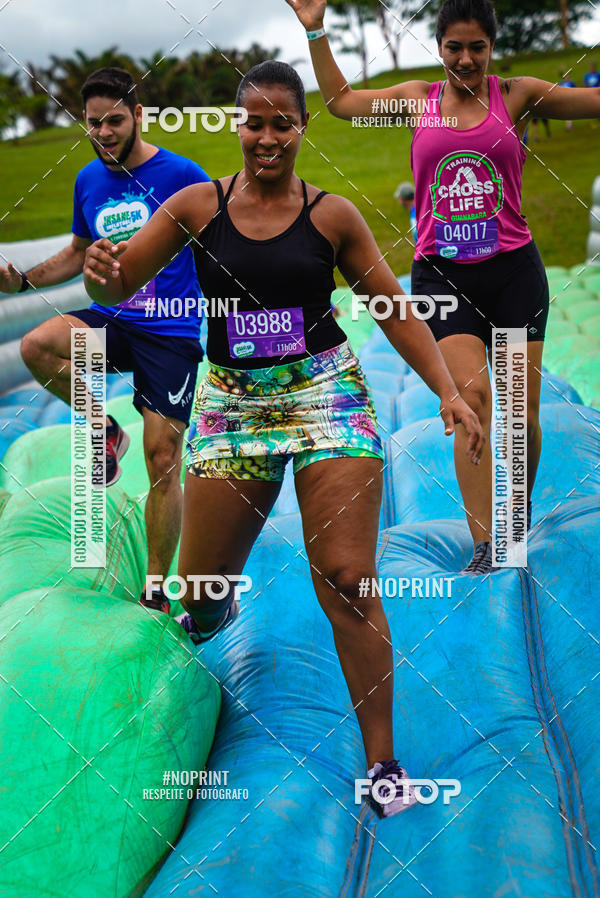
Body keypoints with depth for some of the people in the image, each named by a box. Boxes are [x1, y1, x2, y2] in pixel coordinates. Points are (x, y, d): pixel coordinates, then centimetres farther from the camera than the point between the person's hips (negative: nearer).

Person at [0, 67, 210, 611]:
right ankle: (105, 430, 1)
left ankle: (155, 591, 10)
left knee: (163, 461, -5)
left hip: (171, 331, -4)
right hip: (111, 319, 4)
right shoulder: (88, 181, 9)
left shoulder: (181, 174, -7)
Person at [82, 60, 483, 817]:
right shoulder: (196, 206, 1)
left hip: (327, 398, -2)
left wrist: (448, 392, -4)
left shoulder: (331, 215, -1)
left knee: (346, 582, -8)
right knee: (200, 585, 6)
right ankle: (214, 612, 48)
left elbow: (393, 309, 5)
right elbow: (115, 287, 4)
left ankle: (381, 760, 4)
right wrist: (99, 270, -21)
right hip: (230, 406, 2)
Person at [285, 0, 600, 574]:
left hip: (514, 269, 0)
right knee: (471, 396, -16)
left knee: (523, 413, -1)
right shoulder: (417, 99, 11)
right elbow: (339, 100, 22)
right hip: (442, 272, 0)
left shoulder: (518, 95, 6)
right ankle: (484, 544, -12)